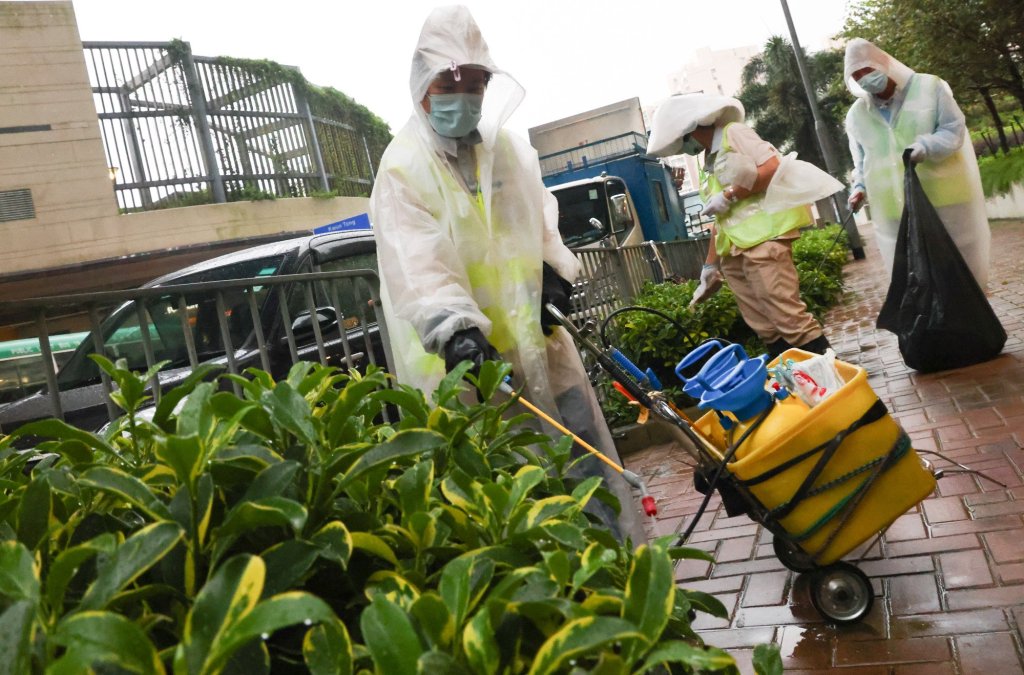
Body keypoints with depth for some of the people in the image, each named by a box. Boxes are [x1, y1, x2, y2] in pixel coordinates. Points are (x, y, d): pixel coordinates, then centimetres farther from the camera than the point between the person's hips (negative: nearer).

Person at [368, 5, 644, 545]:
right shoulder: (404, 166, -9)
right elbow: (415, 259, -21)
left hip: (533, 333, 6)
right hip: (466, 349, -6)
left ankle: (621, 551, 28)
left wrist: (555, 273, 5)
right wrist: (455, 330, -33)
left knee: (580, 439, 13)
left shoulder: (510, 149, 11)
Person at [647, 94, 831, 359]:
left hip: (763, 237, -8)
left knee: (787, 315, -13)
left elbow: (775, 168, -12)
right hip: (734, 251, 8)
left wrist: (729, 195, -10)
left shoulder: (733, 133, 2)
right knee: (765, 326, 5)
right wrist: (710, 267, 21)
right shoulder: (709, 164, 24)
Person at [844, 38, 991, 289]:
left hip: (944, 200, -2)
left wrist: (926, 146, -24)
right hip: (896, 213, 2)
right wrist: (860, 187, -1)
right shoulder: (856, 115, 9)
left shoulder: (928, 86, 0)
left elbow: (954, 130, -4)